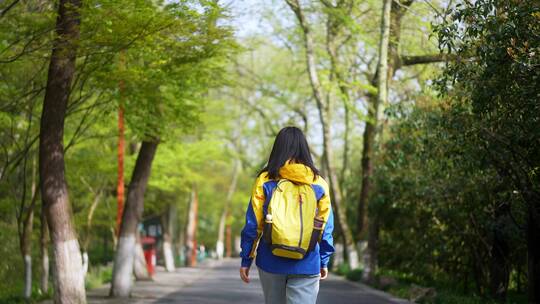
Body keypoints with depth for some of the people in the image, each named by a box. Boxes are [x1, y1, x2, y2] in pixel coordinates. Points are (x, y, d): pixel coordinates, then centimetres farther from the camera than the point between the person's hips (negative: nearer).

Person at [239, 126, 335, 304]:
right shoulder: (319, 183, 1)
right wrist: (324, 261, 15)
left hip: (271, 262, 1)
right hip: (307, 264, 0)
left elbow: (253, 224, -2)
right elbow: (326, 227, 5)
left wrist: (246, 259, 6)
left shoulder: (265, 181, -2)